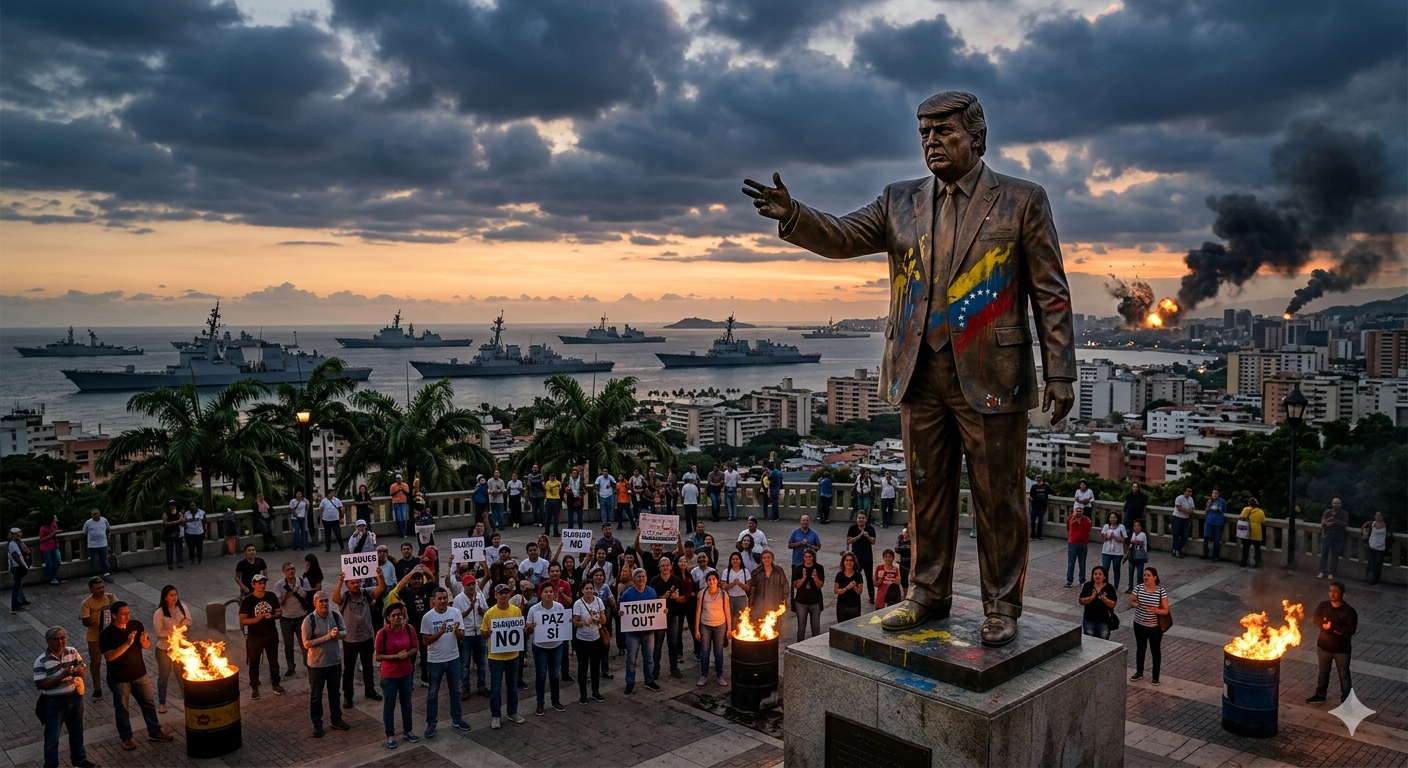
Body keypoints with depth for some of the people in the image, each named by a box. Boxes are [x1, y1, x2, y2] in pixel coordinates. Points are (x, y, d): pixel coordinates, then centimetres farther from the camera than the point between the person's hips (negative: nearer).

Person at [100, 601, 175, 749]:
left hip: (139, 674, 4)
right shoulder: (106, 634, -17)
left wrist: (144, 641, -19)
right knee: (122, 709, 11)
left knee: (149, 703, 14)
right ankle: (126, 738, 28)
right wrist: (127, 644, -35)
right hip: (119, 679, -4)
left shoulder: (136, 625, -3)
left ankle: (155, 731, 30)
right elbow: (108, 657, -26)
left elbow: (148, 645, 5)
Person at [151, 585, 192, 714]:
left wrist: (182, 625, -17)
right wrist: (175, 630, -18)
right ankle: (161, 703, 22)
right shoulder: (159, 613, -20)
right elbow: (160, 632, -20)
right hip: (164, 648, -4)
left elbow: (189, 622, 3)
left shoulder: (182, 607, -7)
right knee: (164, 675, 8)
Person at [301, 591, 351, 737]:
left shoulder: (336, 615, -6)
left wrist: (338, 633, -20)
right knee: (316, 695, 11)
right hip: (316, 664, -4)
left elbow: (345, 631, 4)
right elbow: (306, 643, -19)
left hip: (335, 661, 4)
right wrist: (328, 636, -24)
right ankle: (317, 724, 26)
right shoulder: (309, 620, -18)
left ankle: (336, 719, 35)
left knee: (334, 692, 19)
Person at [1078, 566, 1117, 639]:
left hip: (1104, 620, -1)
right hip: (1089, 620, 1)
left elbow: (1112, 604, -7)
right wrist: (1091, 597, -24)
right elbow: (1081, 601, -6)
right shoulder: (1088, 586, -1)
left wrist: (1104, 598, -25)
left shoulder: (1109, 588, -3)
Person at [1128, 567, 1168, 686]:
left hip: (1155, 627, -3)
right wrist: (1136, 604, -21)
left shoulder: (1161, 591, -16)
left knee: (1155, 651, 11)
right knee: (1140, 649, 18)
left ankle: (1155, 676, 25)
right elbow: (1131, 602, 2)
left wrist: (1153, 609, -29)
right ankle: (1139, 672, 34)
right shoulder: (1138, 588, -8)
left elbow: (1166, 611, -13)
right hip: (1139, 625, 3)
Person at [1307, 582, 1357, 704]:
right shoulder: (1323, 606, -4)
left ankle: (1346, 700, 20)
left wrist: (1332, 626, -25)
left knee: (1344, 675, 9)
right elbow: (1317, 620, -7)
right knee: (1323, 672, 21)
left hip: (1342, 649, -4)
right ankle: (1320, 695, 36)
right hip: (1324, 646, 4)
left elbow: (1350, 630, -23)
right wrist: (1337, 629, -20)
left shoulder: (1349, 611, -18)